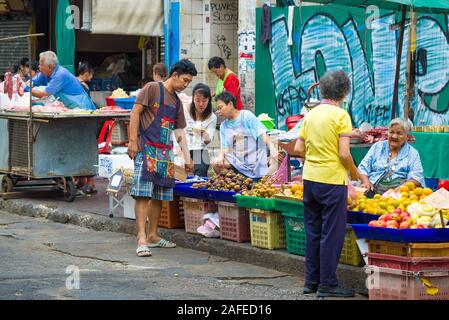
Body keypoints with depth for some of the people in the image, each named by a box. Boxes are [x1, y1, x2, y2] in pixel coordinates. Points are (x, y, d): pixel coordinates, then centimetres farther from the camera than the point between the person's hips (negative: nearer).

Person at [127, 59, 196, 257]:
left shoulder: (177, 102, 21)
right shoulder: (152, 89, -1)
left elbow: (180, 132, 23)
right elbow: (135, 113, -7)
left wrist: (187, 158, 17)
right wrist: (133, 141, -14)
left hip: (166, 152, 8)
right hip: (146, 149, -8)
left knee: (159, 196, 8)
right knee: (143, 194, -13)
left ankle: (153, 236, 18)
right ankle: (141, 238, -18)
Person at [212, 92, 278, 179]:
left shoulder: (246, 115, -3)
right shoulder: (224, 125, 12)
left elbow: (262, 133, -14)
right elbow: (225, 147, 7)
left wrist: (272, 148, -30)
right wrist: (221, 156, -16)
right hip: (237, 162, 4)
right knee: (216, 163, -21)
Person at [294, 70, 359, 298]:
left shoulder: (311, 114, 9)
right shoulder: (340, 115, -11)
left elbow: (298, 149, 9)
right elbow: (344, 154, -15)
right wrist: (354, 173, 0)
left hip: (310, 177, 7)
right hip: (332, 180, -7)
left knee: (313, 232, 14)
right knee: (332, 234, 0)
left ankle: (311, 281, 19)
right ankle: (327, 284, 4)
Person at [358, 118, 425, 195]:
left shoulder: (412, 153, 12)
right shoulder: (377, 147, 20)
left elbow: (416, 178, 1)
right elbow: (363, 168, 16)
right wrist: (366, 182, -5)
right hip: (374, 188, 2)